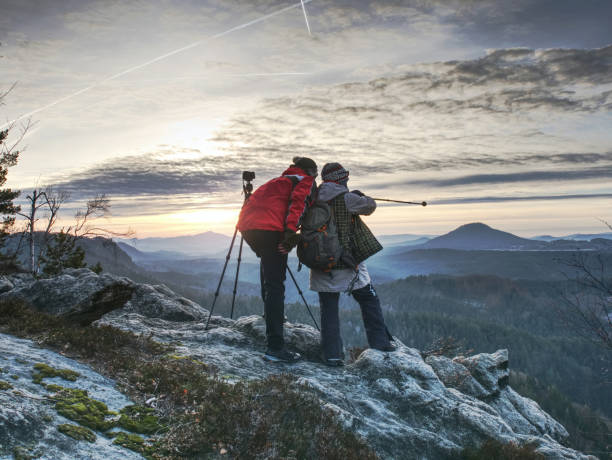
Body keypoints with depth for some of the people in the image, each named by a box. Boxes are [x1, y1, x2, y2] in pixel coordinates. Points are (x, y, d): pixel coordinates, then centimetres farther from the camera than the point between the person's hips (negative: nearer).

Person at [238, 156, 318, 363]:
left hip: (247, 226, 8)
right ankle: (275, 347, -15)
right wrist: (291, 232, -19)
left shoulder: (279, 180, 35)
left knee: (267, 262, 34)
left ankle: (270, 313, 45)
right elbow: (298, 202, -7)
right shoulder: (306, 181, 14)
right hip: (270, 229, -8)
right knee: (275, 285, -10)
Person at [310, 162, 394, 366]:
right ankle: (379, 342, 19)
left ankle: (331, 354, 6)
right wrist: (360, 196, 20)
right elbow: (370, 206, 2)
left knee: (329, 309, 8)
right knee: (369, 300, 13)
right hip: (347, 262, -3)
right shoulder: (345, 199, -10)